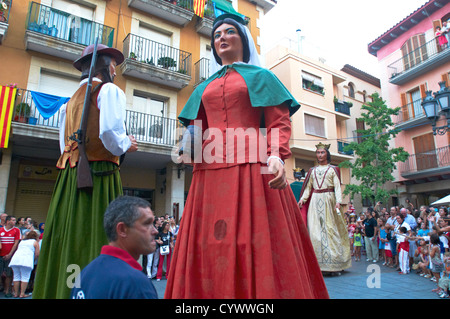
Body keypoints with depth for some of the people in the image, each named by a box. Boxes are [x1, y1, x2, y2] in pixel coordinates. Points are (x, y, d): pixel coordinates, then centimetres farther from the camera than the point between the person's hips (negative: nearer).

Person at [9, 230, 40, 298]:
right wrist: (33, 259, 25)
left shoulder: (22, 241, 30)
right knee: (25, 277, -3)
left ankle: (16, 293, 13)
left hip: (15, 259, 5)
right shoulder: (35, 242, 14)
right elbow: (37, 254, 8)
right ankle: (22, 294, -7)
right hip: (26, 260, -5)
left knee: (16, 277, 11)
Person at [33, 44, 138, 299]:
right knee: (98, 238, -6)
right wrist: (126, 145, 1)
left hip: (70, 175, 7)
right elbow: (110, 132, -16)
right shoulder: (109, 90, -1)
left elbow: (65, 143, 20)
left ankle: (59, 290, 17)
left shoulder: (71, 100, 21)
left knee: (67, 242, 9)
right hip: (100, 175, -7)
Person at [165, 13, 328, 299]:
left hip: (252, 170, -3)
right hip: (210, 174, 4)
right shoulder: (204, 88, 27)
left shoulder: (261, 76, 16)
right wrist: (189, 146, -1)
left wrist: (277, 155, -15)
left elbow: (279, 121, 3)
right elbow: (195, 128, 22)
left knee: (257, 242, -7)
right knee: (211, 246, 1)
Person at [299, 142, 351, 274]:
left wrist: (338, 201, -15)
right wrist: (302, 199, -2)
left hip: (328, 200, -3)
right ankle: (318, 263, 0)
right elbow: (308, 187, 13)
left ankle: (335, 263, 1)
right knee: (315, 230, -3)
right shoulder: (312, 170, 17)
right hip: (315, 201, 3)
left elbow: (337, 187, 0)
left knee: (330, 228, -6)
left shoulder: (333, 169, 8)